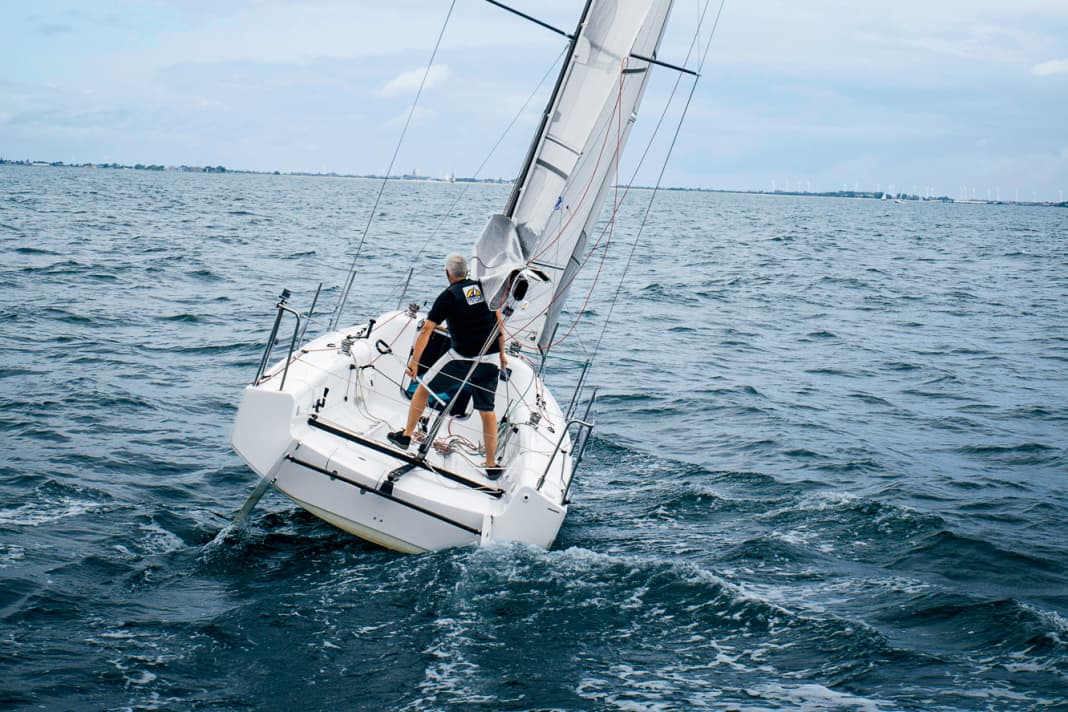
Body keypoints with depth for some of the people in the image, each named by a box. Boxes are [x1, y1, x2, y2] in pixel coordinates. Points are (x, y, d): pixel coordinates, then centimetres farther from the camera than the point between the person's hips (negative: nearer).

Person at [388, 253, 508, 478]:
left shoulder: (448, 296, -5)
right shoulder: (484, 288, 7)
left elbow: (427, 329, -12)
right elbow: (499, 323, 12)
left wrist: (414, 361, -12)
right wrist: (501, 353, 21)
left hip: (462, 359, -4)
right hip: (489, 361, 4)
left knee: (424, 388, 18)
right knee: (487, 411, 12)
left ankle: (406, 435, 26)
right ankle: (491, 465, 13)